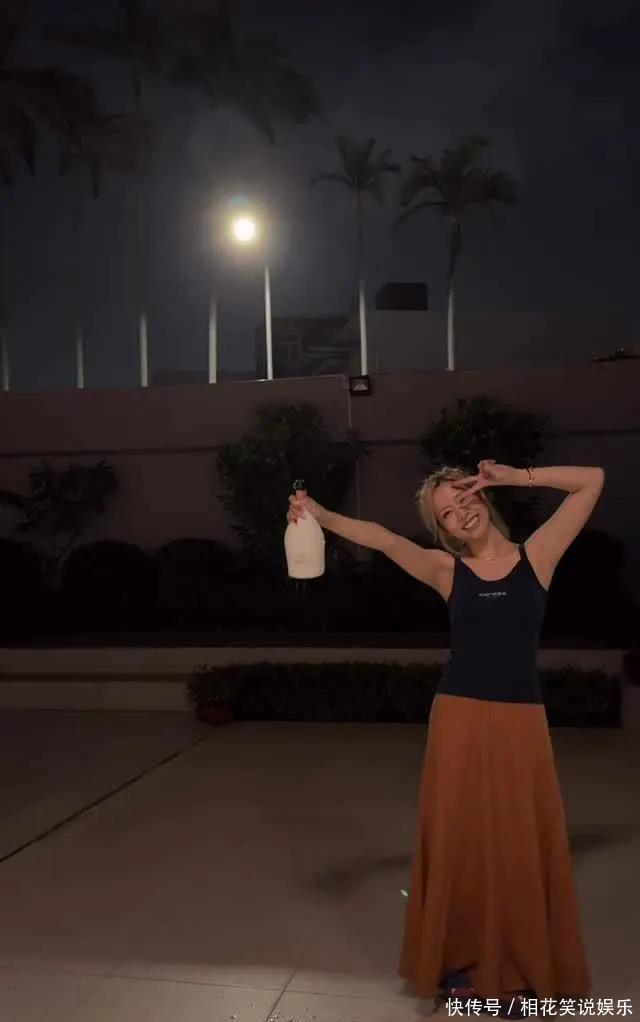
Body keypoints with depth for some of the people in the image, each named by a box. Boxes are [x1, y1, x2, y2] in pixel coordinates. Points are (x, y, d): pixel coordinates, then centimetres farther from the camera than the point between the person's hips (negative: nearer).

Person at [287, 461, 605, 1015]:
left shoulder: (537, 554, 2)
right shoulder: (447, 570, 1)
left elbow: (592, 481, 2)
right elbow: (382, 539, -14)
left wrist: (518, 476, -5)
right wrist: (321, 516, -29)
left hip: (521, 722, 0)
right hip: (460, 719, 0)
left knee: (522, 846, 8)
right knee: (459, 843, 8)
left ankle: (521, 970, 26)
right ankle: (461, 961, 26)